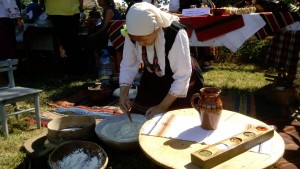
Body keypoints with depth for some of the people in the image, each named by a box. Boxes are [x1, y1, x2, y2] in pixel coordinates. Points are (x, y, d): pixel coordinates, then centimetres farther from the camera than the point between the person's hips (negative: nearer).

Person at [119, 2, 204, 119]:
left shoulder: (176, 34, -34)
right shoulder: (132, 34, -21)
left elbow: (182, 76, -29)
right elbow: (128, 66, -9)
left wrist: (163, 107, -28)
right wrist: (123, 94, -21)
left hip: (181, 83, -4)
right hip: (152, 80, 4)